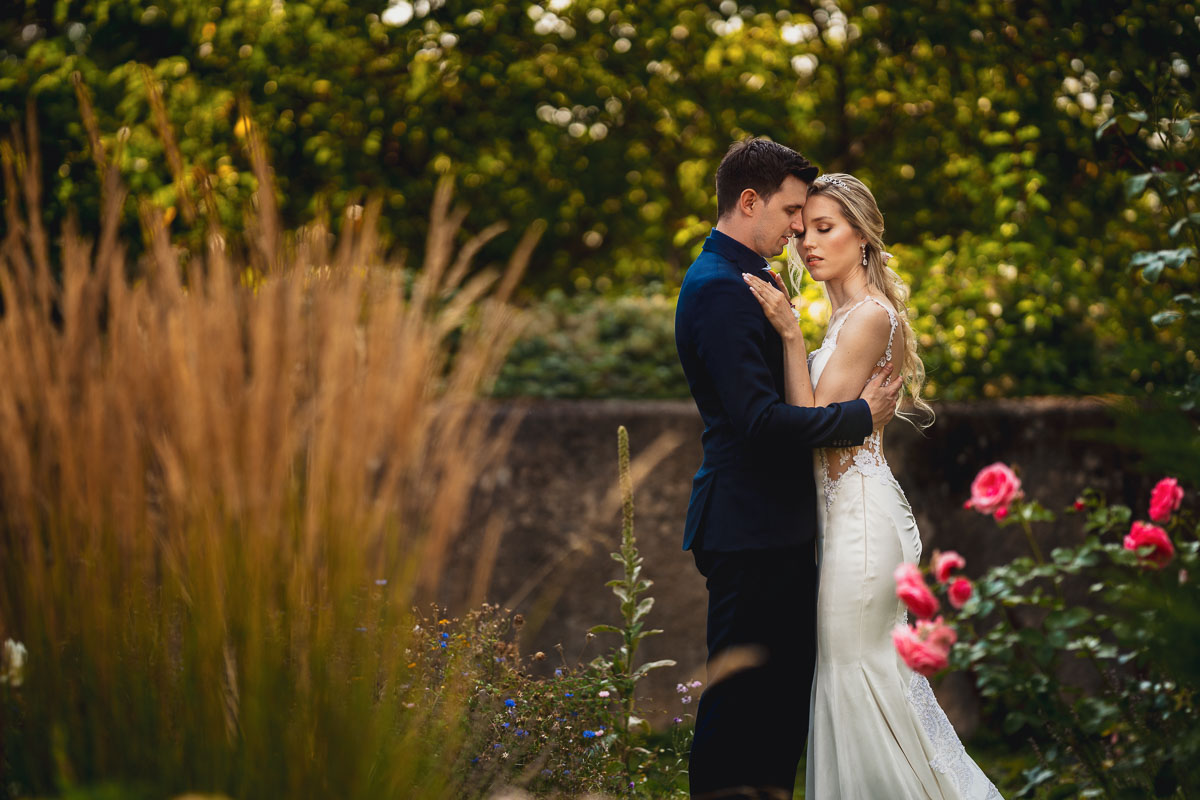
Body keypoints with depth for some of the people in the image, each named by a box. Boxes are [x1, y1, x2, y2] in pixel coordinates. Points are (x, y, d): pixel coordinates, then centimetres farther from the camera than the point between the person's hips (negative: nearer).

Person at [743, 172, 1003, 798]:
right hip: (846, 507, 10)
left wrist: (789, 334, -22)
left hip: (859, 512, -10)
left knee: (854, 680, -2)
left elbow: (815, 424, -19)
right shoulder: (850, 314, 14)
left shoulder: (869, 314, -14)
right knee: (883, 675, 15)